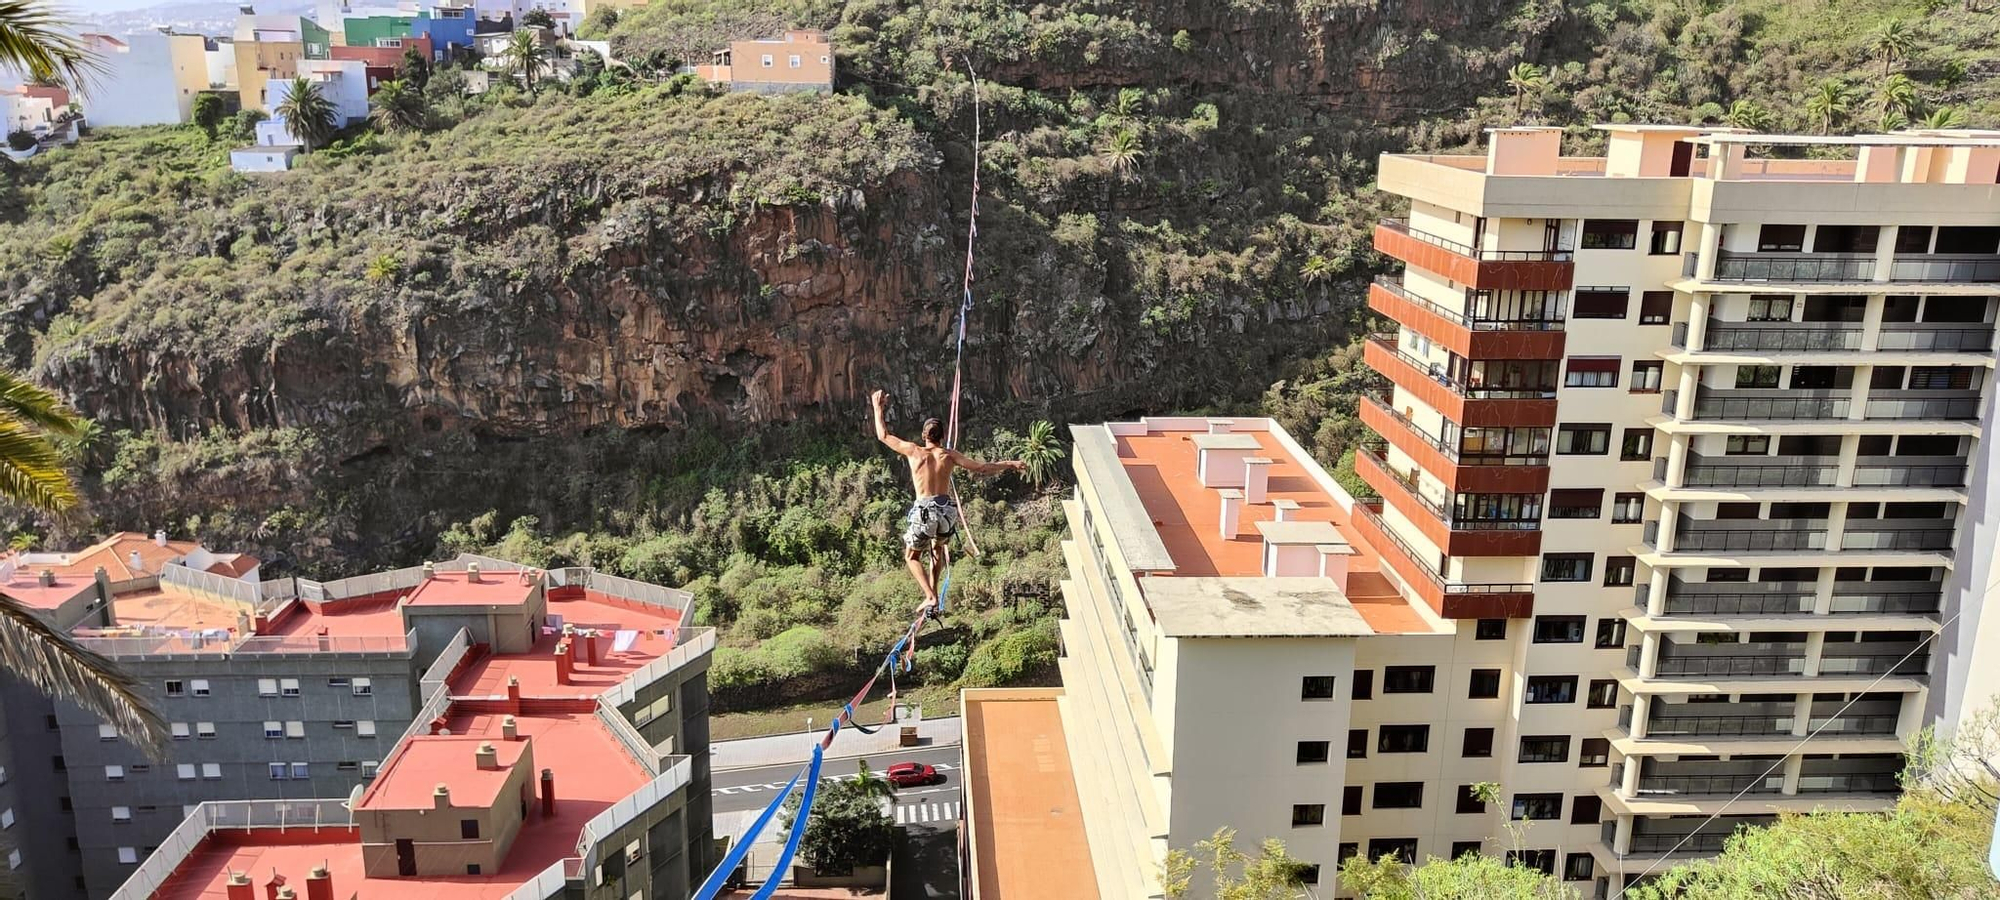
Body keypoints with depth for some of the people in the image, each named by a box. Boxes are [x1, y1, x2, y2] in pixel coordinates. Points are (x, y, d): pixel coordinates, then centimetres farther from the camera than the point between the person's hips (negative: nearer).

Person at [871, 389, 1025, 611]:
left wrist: (878, 408, 25)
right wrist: (1011, 464, 13)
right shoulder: (949, 455, 4)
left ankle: (930, 597, -1)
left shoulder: (913, 451, 1)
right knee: (938, 547, 33)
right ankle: (933, 591, 33)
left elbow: (883, 435, 13)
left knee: (912, 556, 18)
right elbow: (982, 468, 2)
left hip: (923, 511, -3)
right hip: (947, 511, 3)